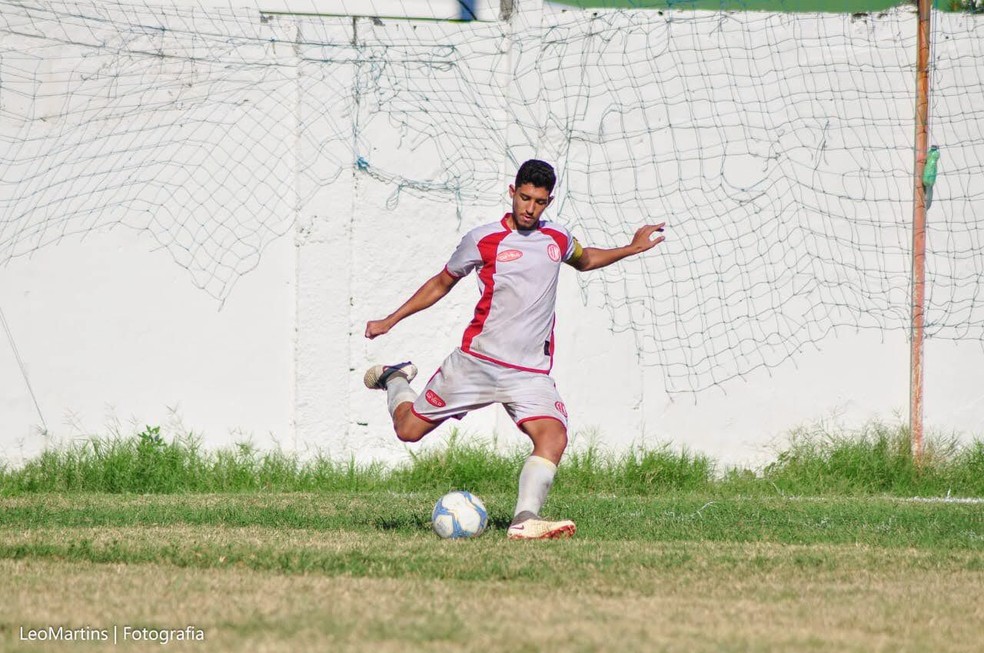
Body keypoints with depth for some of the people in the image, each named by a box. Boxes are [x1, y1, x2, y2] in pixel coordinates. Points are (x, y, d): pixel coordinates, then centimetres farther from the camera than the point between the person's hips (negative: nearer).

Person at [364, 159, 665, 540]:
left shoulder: (557, 239, 10)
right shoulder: (482, 240, -1)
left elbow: (585, 260, 35)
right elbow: (441, 283, 13)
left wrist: (631, 249, 23)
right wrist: (389, 321, 13)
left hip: (530, 372, 2)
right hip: (476, 361, -2)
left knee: (553, 437, -24)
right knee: (409, 430, 3)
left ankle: (525, 521, -32)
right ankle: (395, 380, 35)